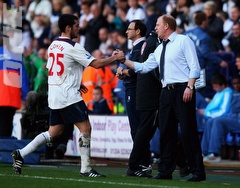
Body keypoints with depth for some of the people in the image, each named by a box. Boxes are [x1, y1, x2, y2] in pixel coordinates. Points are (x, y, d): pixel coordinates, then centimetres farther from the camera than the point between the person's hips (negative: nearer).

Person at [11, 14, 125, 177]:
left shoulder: (53, 45, 14)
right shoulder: (73, 47, -12)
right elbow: (95, 64, -14)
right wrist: (114, 58, 0)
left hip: (54, 94, 9)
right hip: (68, 95, -9)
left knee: (54, 132, 14)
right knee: (85, 128, -4)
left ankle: (20, 154, 7)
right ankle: (86, 169, -5)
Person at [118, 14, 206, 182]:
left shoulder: (183, 41, -1)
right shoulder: (159, 49, 20)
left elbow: (194, 66, -7)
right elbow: (144, 67, 21)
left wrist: (190, 87, -18)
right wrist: (124, 61, 15)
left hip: (183, 90, -7)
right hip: (166, 91, 8)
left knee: (188, 131, -9)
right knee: (166, 132, 7)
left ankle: (198, 172, -7)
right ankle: (166, 171, 12)